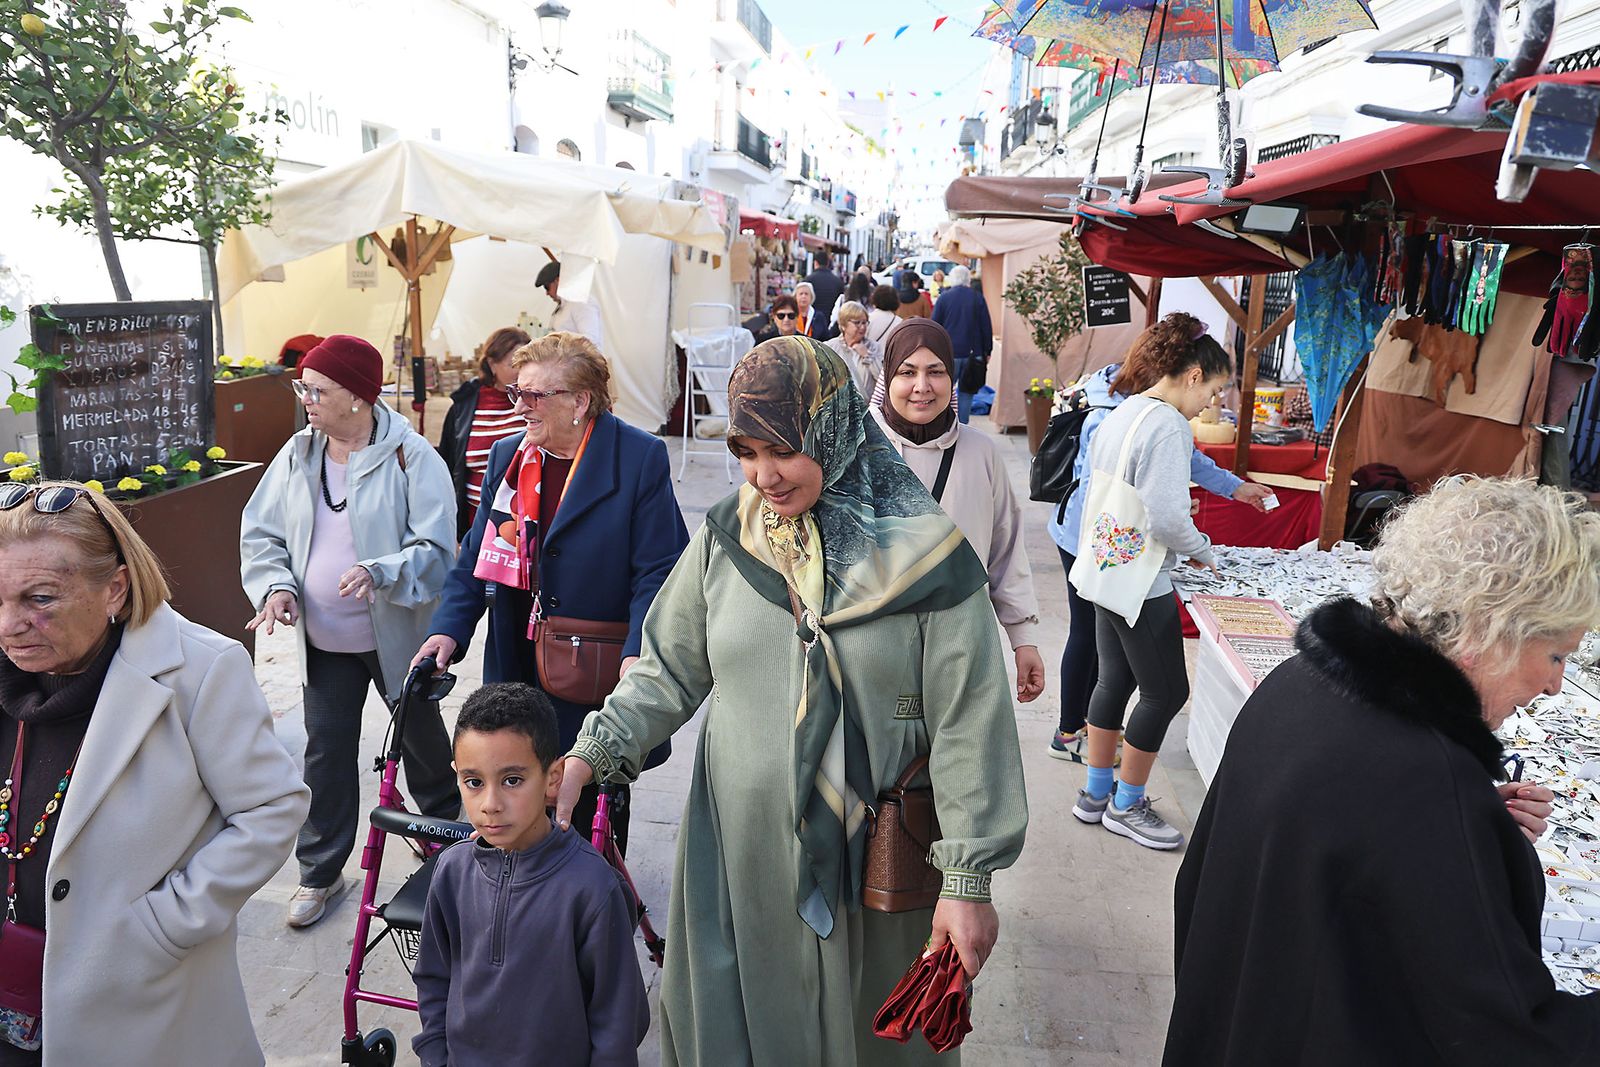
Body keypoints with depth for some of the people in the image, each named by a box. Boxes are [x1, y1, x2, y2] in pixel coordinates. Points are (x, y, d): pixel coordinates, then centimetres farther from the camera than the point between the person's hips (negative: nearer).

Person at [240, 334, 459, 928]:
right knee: (325, 750, 8)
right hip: (324, 639, 4)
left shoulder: (411, 457, -16)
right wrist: (276, 585, -11)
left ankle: (447, 827, 43)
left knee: (420, 734, 16)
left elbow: (436, 550, -18)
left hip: (396, 633, -3)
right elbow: (261, 533, 8)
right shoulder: (297, 454, 0)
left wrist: (379, 572, -35)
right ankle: (320, 873, 24)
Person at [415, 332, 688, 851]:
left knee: (595, 816, 14)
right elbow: (476, 560, 8)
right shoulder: (507, 458, 6)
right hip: (518, 673, 4)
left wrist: (638, 653, -27)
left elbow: (659, 570, -15)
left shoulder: (641, 458, -11)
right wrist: (448, 630, -6)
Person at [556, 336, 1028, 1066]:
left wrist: (969, 881, -9)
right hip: (737, 849, 3)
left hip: (866, 860, -2)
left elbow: (968, 727, -10)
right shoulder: (725, 541, -2)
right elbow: (667, 673, 7)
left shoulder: (920, 554, -13)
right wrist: (587, 757, -6)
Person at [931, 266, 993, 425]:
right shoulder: (978, 297, 0)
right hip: (972, 353, 1)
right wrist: (987, 351, 9)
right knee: (966, 393, 7)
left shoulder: (944, 297, -2)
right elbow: (987, 327, 2)